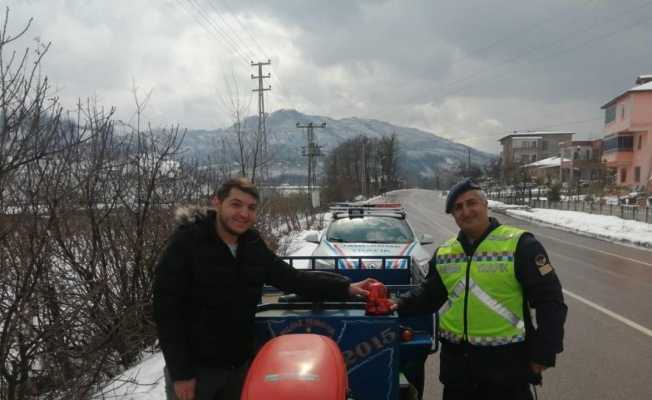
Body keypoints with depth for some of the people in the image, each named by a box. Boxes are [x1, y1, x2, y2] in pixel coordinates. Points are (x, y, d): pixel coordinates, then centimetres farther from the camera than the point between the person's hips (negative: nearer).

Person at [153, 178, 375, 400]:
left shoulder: (253, 246, 2)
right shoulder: (186, 242, -15)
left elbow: (293, 279, 3)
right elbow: (167, 311, -16)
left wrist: (345, 288, -9)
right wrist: (180, 373, -18)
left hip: (239, 365, 5)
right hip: (194, 368, -5)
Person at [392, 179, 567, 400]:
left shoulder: (519, 244, -10)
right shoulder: (444, 252, 9)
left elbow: (550, 301, -9)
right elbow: (430, 293, 18)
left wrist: (543, 354, -10)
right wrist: (402, 304, 0)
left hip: (506, 361, -5)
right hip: (456, 359, 5)